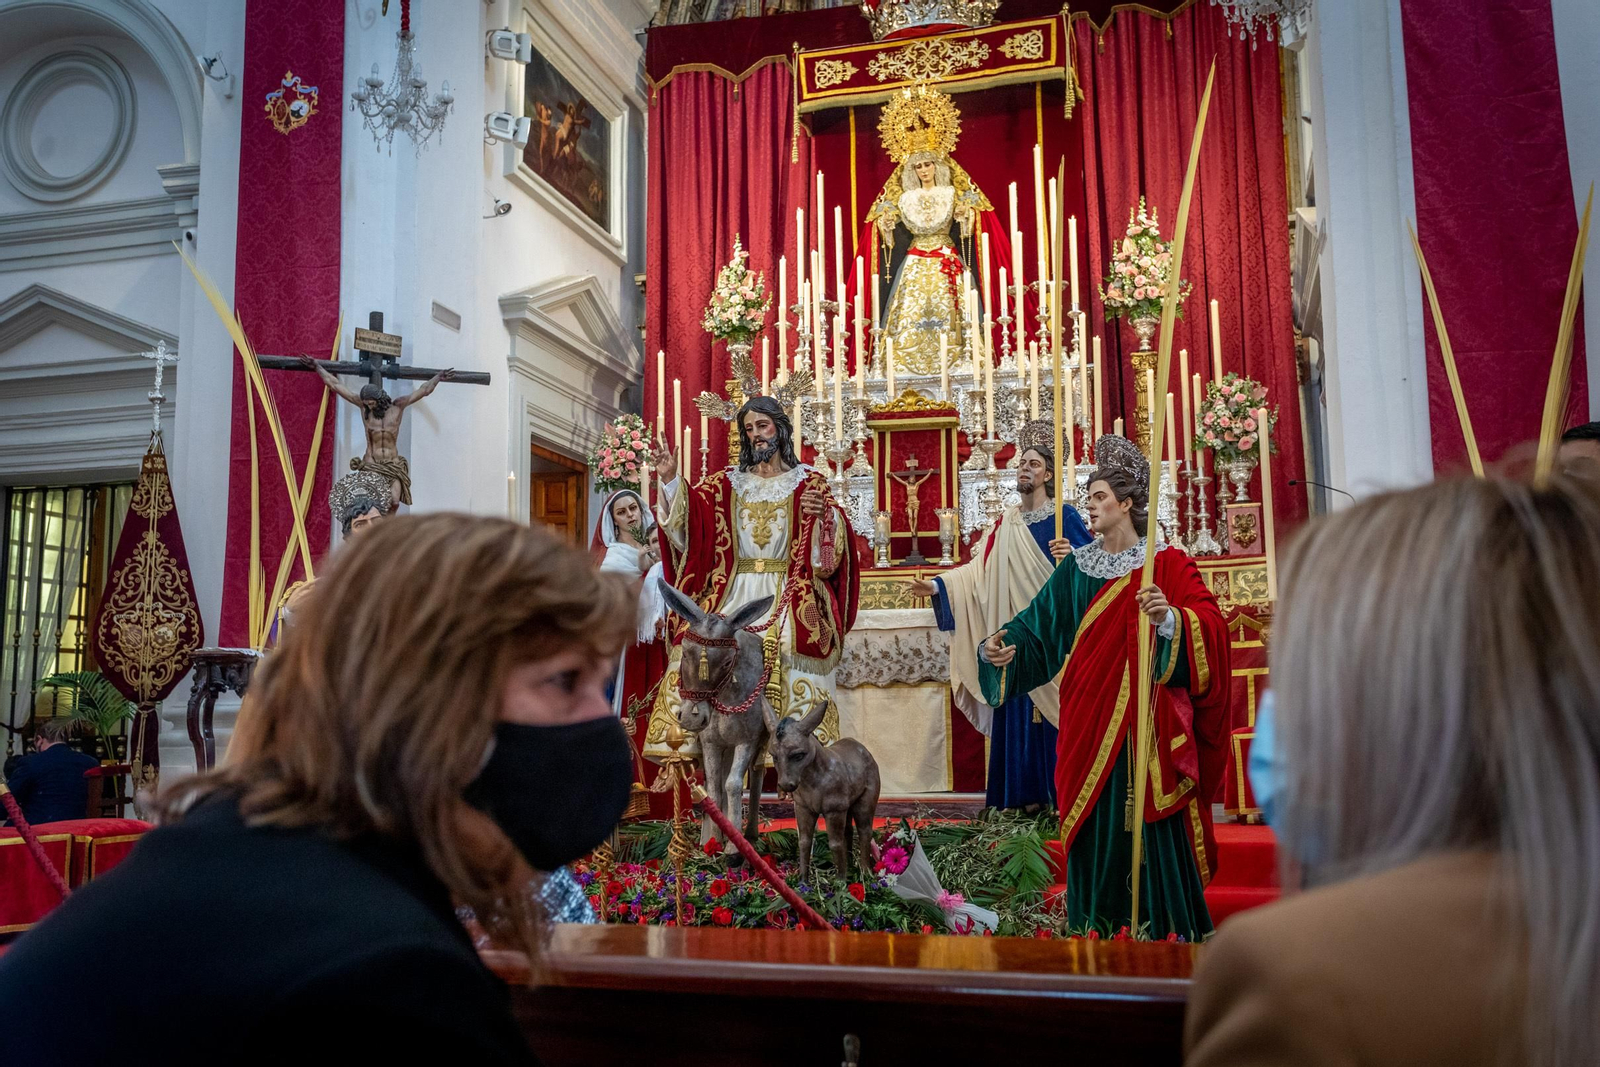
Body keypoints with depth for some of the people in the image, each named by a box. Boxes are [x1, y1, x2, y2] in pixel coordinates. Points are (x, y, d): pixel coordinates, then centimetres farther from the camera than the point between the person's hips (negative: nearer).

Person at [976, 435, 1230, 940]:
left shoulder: (1168, 566, -2)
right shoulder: (1077, 569, 10)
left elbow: (1210, 628, -15)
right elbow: (1037, 626, 6)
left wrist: (1171, 620, -35)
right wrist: (1001, 648, -13)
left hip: (1148, 727, -4)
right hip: (1091, 725, 4)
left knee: (1155, 835, 0)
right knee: (1095, 832, 8)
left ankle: (1171, 932, 14)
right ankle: (1095, 931, 20)